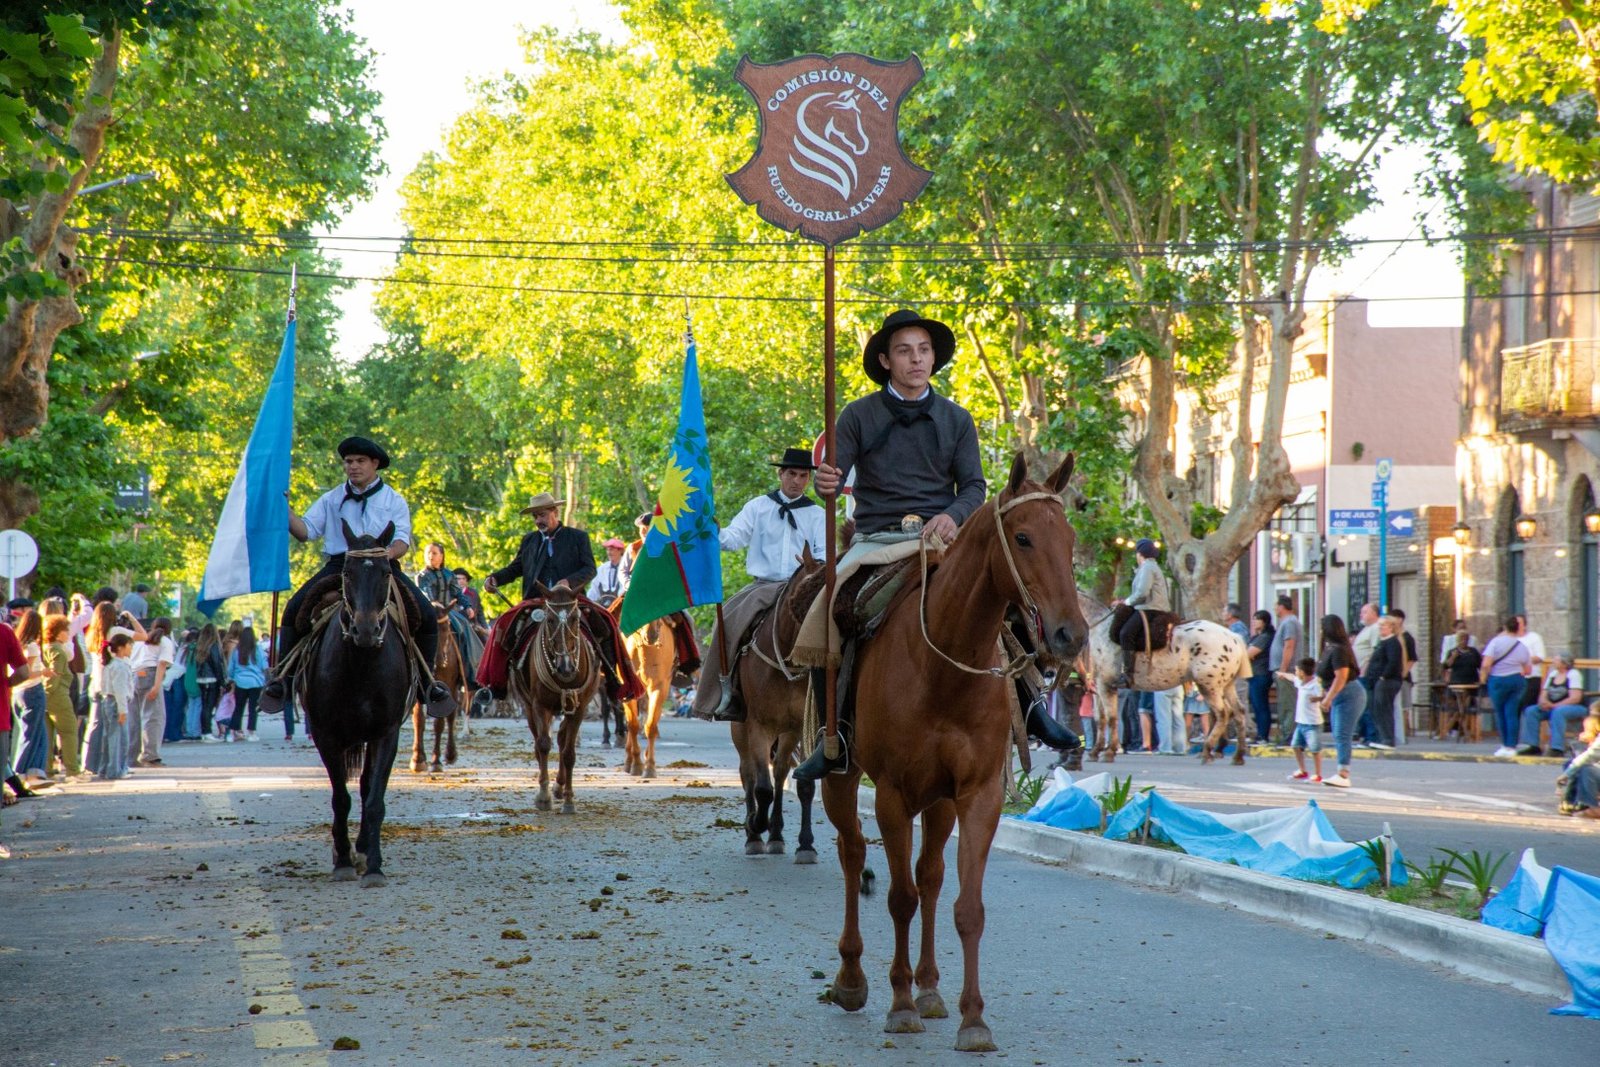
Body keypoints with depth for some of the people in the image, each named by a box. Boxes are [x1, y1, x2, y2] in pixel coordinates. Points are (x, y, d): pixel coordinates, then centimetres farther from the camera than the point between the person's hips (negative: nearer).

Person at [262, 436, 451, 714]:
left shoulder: (394, 501, 13)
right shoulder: (331, 500, 18)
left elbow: (402, 540, 0)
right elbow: (306, 531, 10)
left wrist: (391, 551, -23)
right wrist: (285, 511, -7)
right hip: (338, 566, 1)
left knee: (426, 616, -21)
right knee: (294, 609, -22)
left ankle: (426, 678, -4)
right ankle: (284, 675, -14)